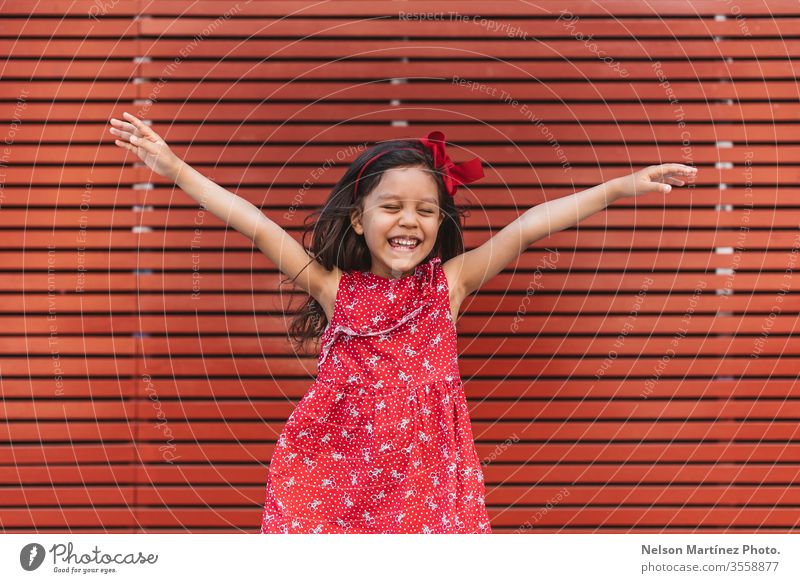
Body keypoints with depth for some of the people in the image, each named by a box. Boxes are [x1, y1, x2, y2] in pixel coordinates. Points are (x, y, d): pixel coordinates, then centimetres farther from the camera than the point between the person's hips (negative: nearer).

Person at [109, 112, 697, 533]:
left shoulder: (449, 282, 2)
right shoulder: (333, 287, 0)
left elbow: (527, 227, -5)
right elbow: (256, 225, -3)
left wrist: (621, 187, -9)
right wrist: (175, 168, -6)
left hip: (424, 471, 1)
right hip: (335, 470, 0)